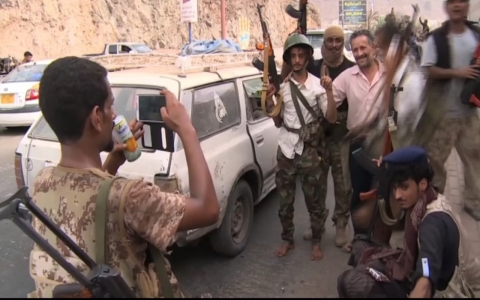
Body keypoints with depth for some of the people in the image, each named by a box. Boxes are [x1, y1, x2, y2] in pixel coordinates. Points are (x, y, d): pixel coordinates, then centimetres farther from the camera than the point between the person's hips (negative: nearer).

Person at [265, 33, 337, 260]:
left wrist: (330, 93, -21)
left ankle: (316, 242, 26)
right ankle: (287, 239, 29)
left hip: (310, 150, -2)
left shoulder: (318, 85, -2)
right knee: (285, 199, 12)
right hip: (286, 149, 3)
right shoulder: (281, 86, 5)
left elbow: (331, 118, -9)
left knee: (314, 199, 8)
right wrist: (269, 103, -6)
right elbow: (278, 122, 9)